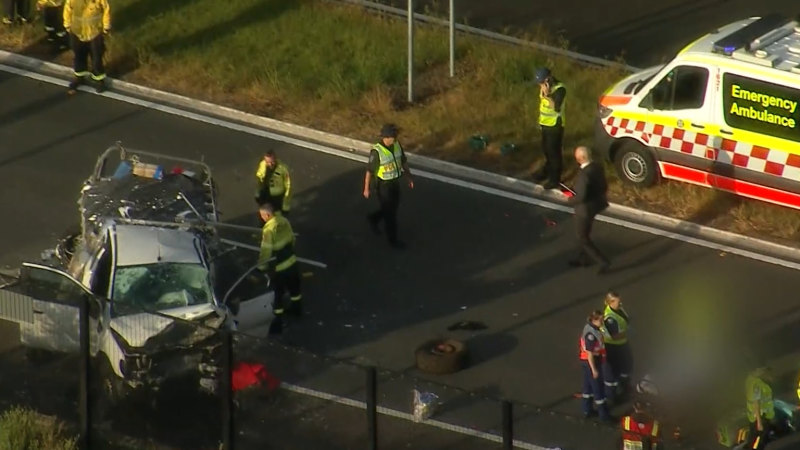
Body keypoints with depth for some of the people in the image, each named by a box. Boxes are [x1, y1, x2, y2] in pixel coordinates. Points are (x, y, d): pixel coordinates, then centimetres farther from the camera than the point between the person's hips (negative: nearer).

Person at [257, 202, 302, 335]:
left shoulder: (269, 230, -29)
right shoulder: (284, 221, -6)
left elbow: (266, 251, -26)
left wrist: (261, 266, -12)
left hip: (279, 268, -7)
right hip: (292, 261, 7)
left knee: (278, 295, 5)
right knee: (294, 286, 29)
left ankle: (277, 323, 13)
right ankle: (297, 308, 52)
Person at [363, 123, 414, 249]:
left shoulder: (396, 144, -11)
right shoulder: (377, 151, -31)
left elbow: (403, 161, 4)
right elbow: (369, 171, -21)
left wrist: (409, 178, 8)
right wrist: (366, 189, -12)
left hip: (394, 182, 7)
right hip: (383, 185, -7)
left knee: (393, 206, 24)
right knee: (390, 213, 6)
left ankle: (373, 219, 50)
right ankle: (393, 239, 25)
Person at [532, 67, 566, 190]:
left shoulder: (560, 89, -23)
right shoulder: (545, 87, 4)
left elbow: (557, 107, -30)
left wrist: (547, 95, -34)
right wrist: (540, 120, 18)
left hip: (555, 125, -8)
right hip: (545, 123, 8)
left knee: (554, 152, -2)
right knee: (546, 149, 22)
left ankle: (555, 179, 7)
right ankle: (547, 171, 40)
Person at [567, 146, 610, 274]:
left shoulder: (584, 174, -34)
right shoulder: (598, 167, -7)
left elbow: (581, 197, -32)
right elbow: (604, 187, 3)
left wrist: (571, 199, -12)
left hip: (585, 209, -9)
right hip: (596, 204, 9)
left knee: (583, 239, 11)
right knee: (584, 233, 28)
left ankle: (603, 262, 13)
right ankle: (582, 258, 45)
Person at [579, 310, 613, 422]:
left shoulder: (591, 328, 2)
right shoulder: (591, 334, -28)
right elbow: (589, 353, -26)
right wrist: (594, 369, -22)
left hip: (586, 362, 10)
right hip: (591, 362, -10)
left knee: (588, 386, 21)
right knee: (598, 388, 2)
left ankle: (587, 410, 35)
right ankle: (604, 414, 11)